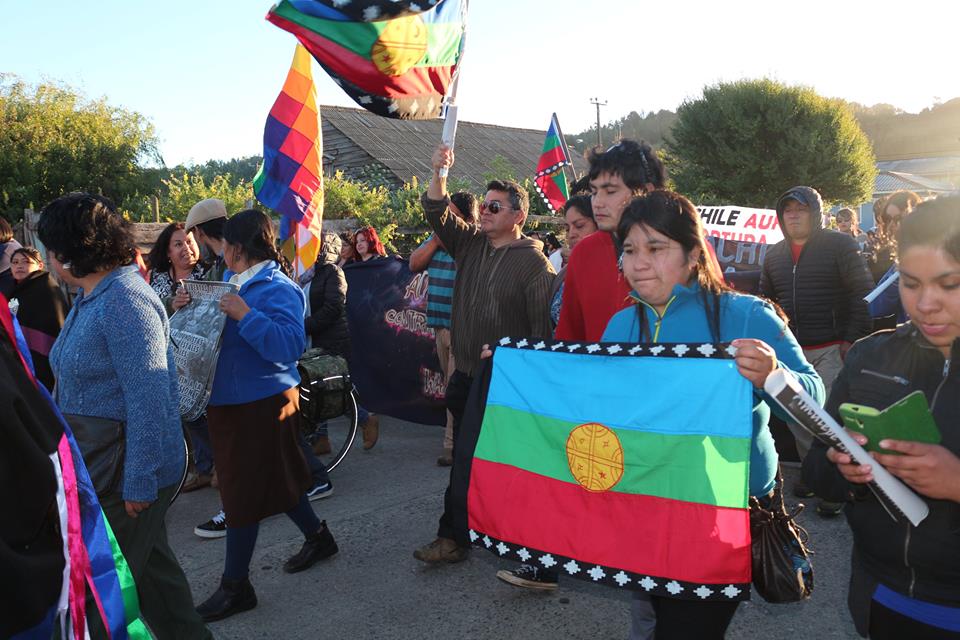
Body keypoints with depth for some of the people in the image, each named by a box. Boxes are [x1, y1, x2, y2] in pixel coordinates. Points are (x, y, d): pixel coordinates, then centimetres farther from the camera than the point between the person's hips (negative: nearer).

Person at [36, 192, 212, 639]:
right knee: (151, 564, 20)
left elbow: (147, 398, -25)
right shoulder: (90, 297, 10)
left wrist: (139, 483, -23)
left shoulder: (125, 302, -22)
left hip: (128, 471, -9)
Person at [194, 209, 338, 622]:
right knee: (274, 480, 19)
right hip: (230, 399, 9)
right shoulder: (231, 281, 10)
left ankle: (236, 586, 14)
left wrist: (245, 315, -29)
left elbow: (289, 347, -26)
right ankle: (317, 537, 39)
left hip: (261, 403, -8)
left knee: (244, 490, 0)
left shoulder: (279, 289, -15)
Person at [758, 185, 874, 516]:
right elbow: (765, 299, 19)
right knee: (796, 417, 11)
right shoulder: (774, 254, 12)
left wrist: (852, 340, -11)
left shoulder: (839, 245, -4)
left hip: (831, 350, -5)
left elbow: (863, 294, -6)